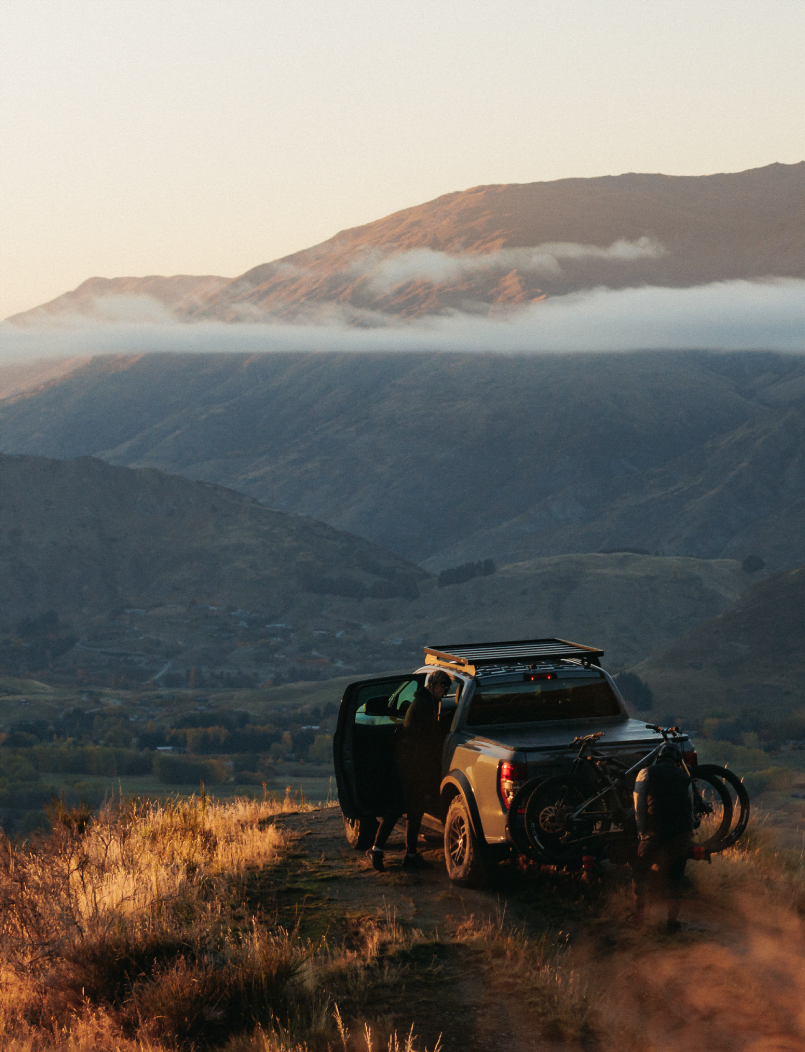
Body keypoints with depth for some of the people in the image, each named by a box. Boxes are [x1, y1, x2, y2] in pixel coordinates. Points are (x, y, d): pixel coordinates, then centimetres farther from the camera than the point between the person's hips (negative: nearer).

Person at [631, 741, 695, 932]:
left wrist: (642, 831, 8)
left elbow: (639, 805, 3)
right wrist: (688, 838, 21)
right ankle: (673, 919, 6)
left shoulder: (646, 774, 10)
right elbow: (690, 809, 15)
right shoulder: (685, 778, 17)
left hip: (655, 831, -2)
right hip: (682, 834, 2)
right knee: (673, 875, 10)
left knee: (641, 872, 15)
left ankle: (638, 914, 16)